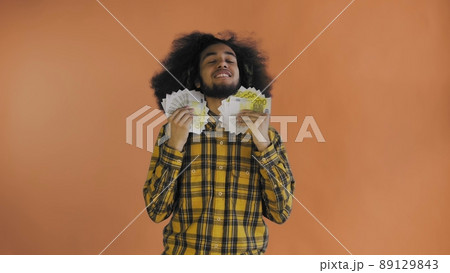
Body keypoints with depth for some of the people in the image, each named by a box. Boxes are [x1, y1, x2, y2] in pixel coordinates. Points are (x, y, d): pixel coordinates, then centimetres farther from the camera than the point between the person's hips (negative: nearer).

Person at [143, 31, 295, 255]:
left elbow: (281, 212, -9)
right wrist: (175, 145, -19)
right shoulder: (172, 132, -6)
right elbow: (157, 211, -9)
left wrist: (263, 144, -18)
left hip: (248, 251, 1)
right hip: (184, 252, 0)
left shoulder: (267, 135, -5)